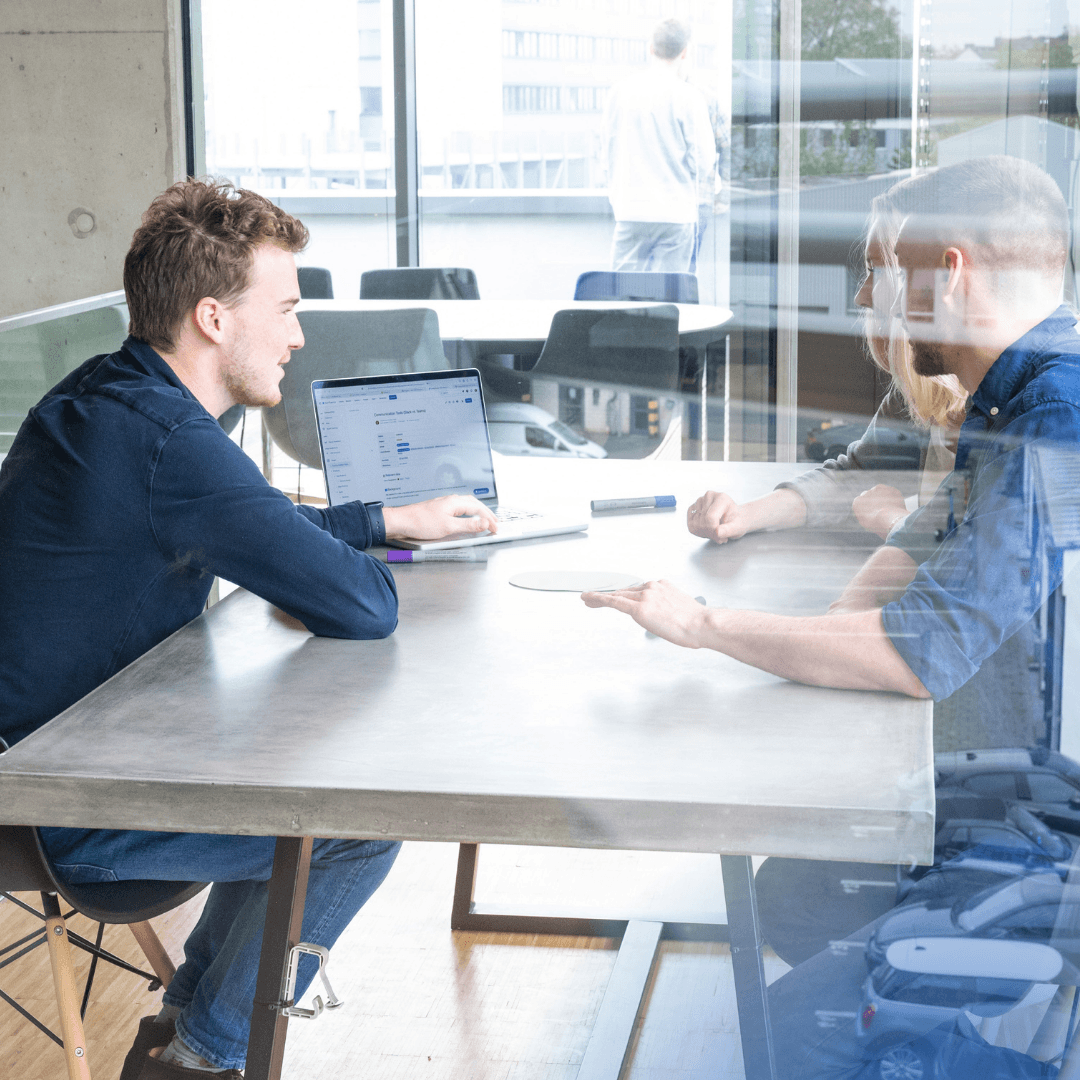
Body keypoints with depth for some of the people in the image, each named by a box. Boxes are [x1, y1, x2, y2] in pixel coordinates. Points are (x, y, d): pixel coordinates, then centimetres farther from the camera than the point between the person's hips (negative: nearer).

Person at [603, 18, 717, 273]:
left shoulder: (618, 92, 2)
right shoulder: (687, 96, -8)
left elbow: (609, 149, 10)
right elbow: (704, 157, -7)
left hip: (630, 211, 2)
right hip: (676, 212, -2)